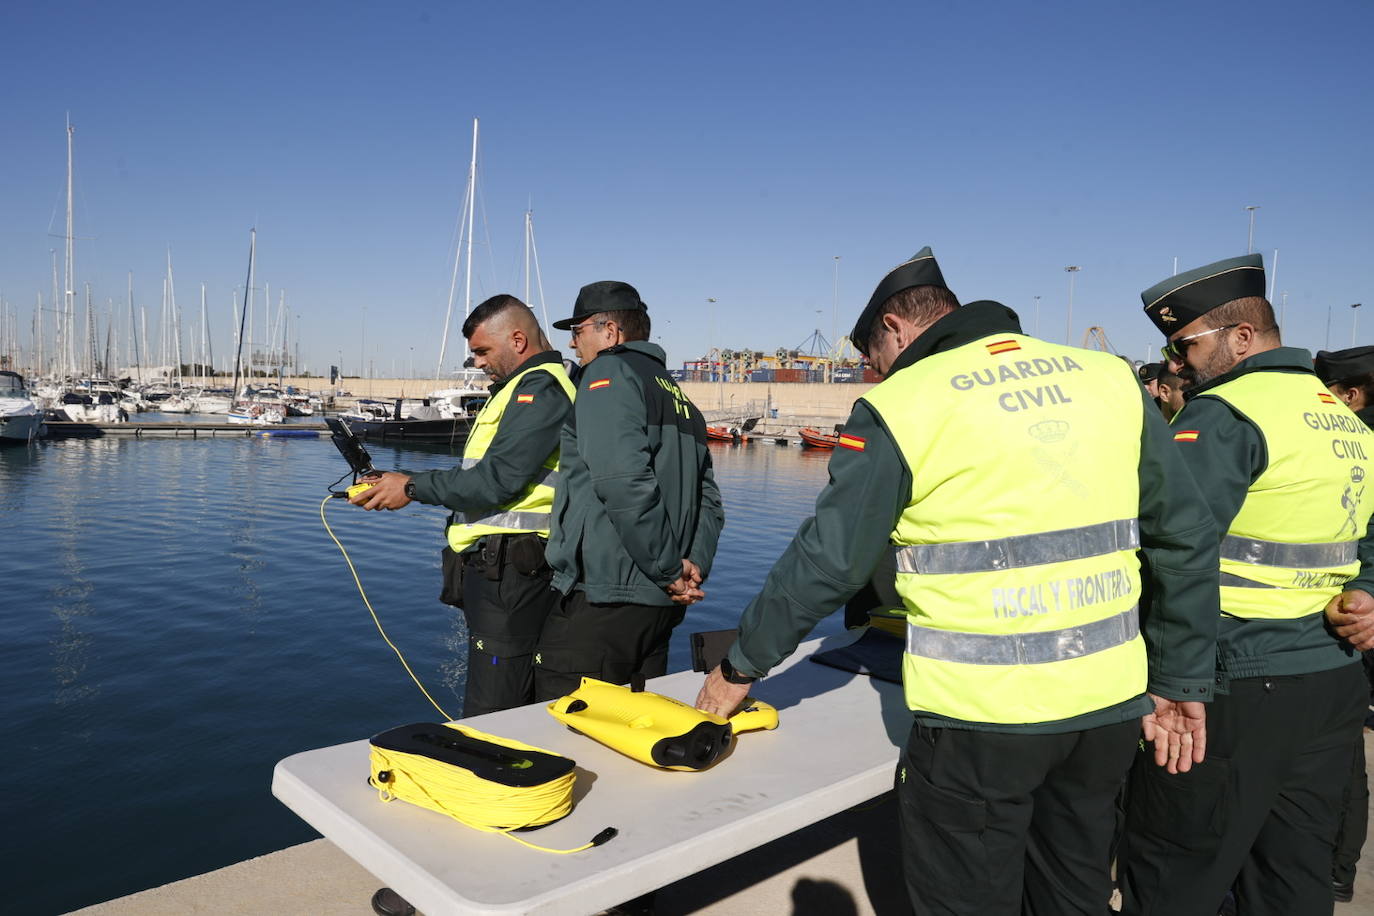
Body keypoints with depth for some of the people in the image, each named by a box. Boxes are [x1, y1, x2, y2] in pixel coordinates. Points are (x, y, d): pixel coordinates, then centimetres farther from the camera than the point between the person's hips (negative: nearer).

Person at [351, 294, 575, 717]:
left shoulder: (541, 388, -10)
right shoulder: (522, 388, 23)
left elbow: (499, 479, -19)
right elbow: (480, 477, 20)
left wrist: (413, 487, -9)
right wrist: (403, 488, 10)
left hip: (509, 574, -10)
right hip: (499, 570, 10)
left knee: (489, 723, -8)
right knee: (518, 711, 14)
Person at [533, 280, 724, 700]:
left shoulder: (609, 373, -5)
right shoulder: (681, 399, 21)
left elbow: (625, 482, -20)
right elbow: (709, 499, 14)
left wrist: (669, 569, -14)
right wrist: (695, 564, 1)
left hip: (602, 598, -9)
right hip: (661, 605, 9)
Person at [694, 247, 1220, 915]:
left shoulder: (900, 407, -9)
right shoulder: (1110, 379, 5)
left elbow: (826, 561, -9)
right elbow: (1186, 536, 6)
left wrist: (740, 667, 4)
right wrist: (1181, 684, 14)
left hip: (981, 719, -5)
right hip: (1110, 708, 6)